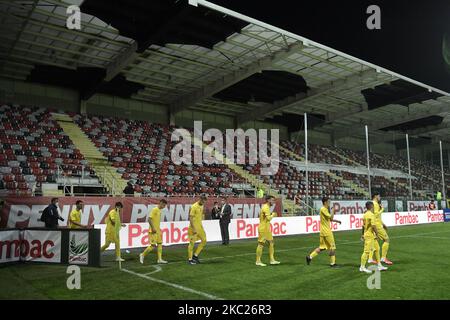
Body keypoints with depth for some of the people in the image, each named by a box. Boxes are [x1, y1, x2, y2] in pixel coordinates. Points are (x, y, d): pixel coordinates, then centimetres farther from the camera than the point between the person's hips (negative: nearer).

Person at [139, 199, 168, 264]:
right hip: (153, 231, -9)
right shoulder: (154, 209, -14)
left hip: (158, 230, 9)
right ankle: (142, 255, 11)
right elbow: (149, 219, -20)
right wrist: (153, 228, -22)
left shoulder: (159, 210, 13)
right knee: (153, 245, -7)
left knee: (160, 244, 7)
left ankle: (159, 259, 11)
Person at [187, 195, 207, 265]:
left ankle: (195, 255, 16)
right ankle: (190, 259, 10)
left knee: (204, 241, 6)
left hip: (200, 227, 8)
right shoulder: (194, 206, -17)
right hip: (194, 228, -8)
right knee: (192, 243, -1)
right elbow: (190, 218, -20)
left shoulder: (201, 206, 9)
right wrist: (194, 229, -23)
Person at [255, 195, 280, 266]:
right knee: (261, 244, -3)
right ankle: (258, 261, 5)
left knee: (271, 243, 11)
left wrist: (271, 215, 8)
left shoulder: (266, 207, 15)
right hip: (263, 229, -10)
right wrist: (273, 215, -8)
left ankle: (272, 260, 16)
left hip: (267, 229, 10)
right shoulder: (266, 207, -17)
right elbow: (268, 218, -26)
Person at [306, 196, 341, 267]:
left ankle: (310, 257, 9)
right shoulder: (323, 209, -16)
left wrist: (337, 221, 14)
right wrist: (333, 211, -10)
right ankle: (332, 263, 9)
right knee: (332, 247, 1)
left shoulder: (325, 209, 15)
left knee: (322, 247, 12)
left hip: (323, 231, 9)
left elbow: (330, 219, 24)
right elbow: (331, 217, -23)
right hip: (326, 231, -9)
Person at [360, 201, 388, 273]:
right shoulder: (371, 215, -16)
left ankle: (379, 265, 23)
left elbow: (363, 225, 17)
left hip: (366, 234, 10)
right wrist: (377, 234, -15)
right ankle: (362, 267, -1)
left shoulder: (365, 214, 12)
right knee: (367, 251, -6)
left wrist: (362, 234, 23)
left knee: (377, 249, 16)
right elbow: (373, 225, -23)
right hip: (370, 235, -10)